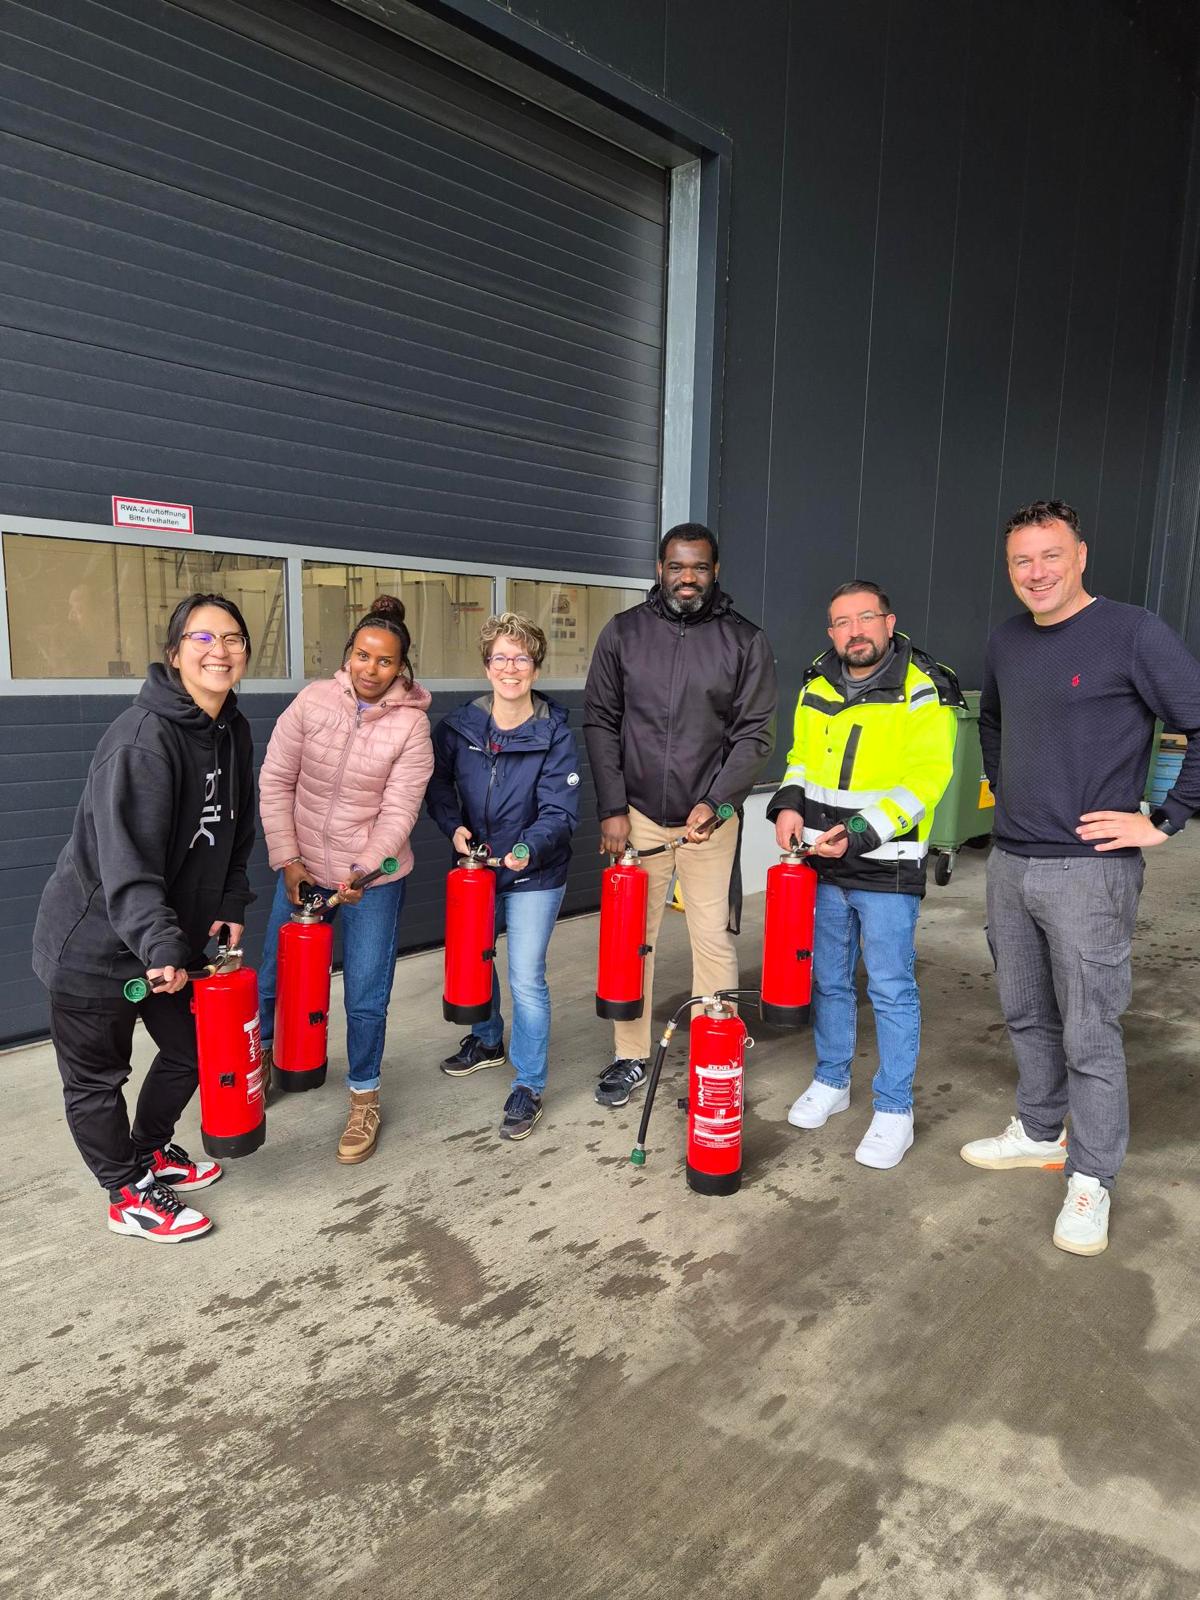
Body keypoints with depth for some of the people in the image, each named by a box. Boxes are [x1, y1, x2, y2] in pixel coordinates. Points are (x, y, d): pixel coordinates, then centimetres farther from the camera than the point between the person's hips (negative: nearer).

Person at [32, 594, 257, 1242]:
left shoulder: (233, 731, 2)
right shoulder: (143, 736, -25)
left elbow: (234, 835, 12)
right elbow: (126, 858, -31)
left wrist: (228, 909, 3)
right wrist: (160, 946, -38)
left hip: (171, 934, 8)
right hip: (96, 940, -8)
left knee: (192, 1049, 20)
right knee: (96, 1076, 9)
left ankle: (151, 1149, 45)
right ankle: (127, 1194, 30)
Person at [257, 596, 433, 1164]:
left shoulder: (412, 723, -12)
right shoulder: (313, 700, -8)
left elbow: (399, 810, -13)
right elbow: (275, 782, -3)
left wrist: (366, 870, -23)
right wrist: (286, 859, -7)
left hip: (373, 875, -2)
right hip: (302, 867, 3)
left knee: (365, 998, 0)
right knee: (274, 977, 15)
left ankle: (364, 1098, 23)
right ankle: (261, 1065, 43)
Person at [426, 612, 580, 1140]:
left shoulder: (555, 735, -14)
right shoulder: (459, 726, -5)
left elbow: (560, 812, -18)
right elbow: (438, 784, 8)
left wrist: (529, 847, -36)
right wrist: (454, 825, -11)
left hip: (535, 876, -4)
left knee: (526, 977, -5)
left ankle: (529, 1085, 12)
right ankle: (487, 1040, 48)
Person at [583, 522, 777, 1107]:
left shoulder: (746, 642, 1)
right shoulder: (623, 632, 3)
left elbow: (754, 733, -2)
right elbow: (600, 721, 3)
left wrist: (716, 802, -15)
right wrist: (612, 808, -4)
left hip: (710, 818, -1)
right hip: (637, 814, 1)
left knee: (715, 940, 2)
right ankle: (630, 1057, 24)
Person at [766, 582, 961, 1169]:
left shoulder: (923, 693, -10)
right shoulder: (816, 687, 8)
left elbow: (925, 777, -17)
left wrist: (861, 832, -26)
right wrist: (789, 803, -2)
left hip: (888, 868, -5)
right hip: (822, 863, 6)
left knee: (891, 989, 3)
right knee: (828, 980, 17)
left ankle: (895, 1110, 18)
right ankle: (831, 1082, 35)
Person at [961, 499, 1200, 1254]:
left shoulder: (1133, 633, -11)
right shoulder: (1006, 643, 9)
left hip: (1089, 872, -6)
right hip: (1009, 865, 7)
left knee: (1090, 1034, 2)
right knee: (1026, 1015, 19)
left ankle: (1091, 1180, 18)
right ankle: (1040, 1133, 37)